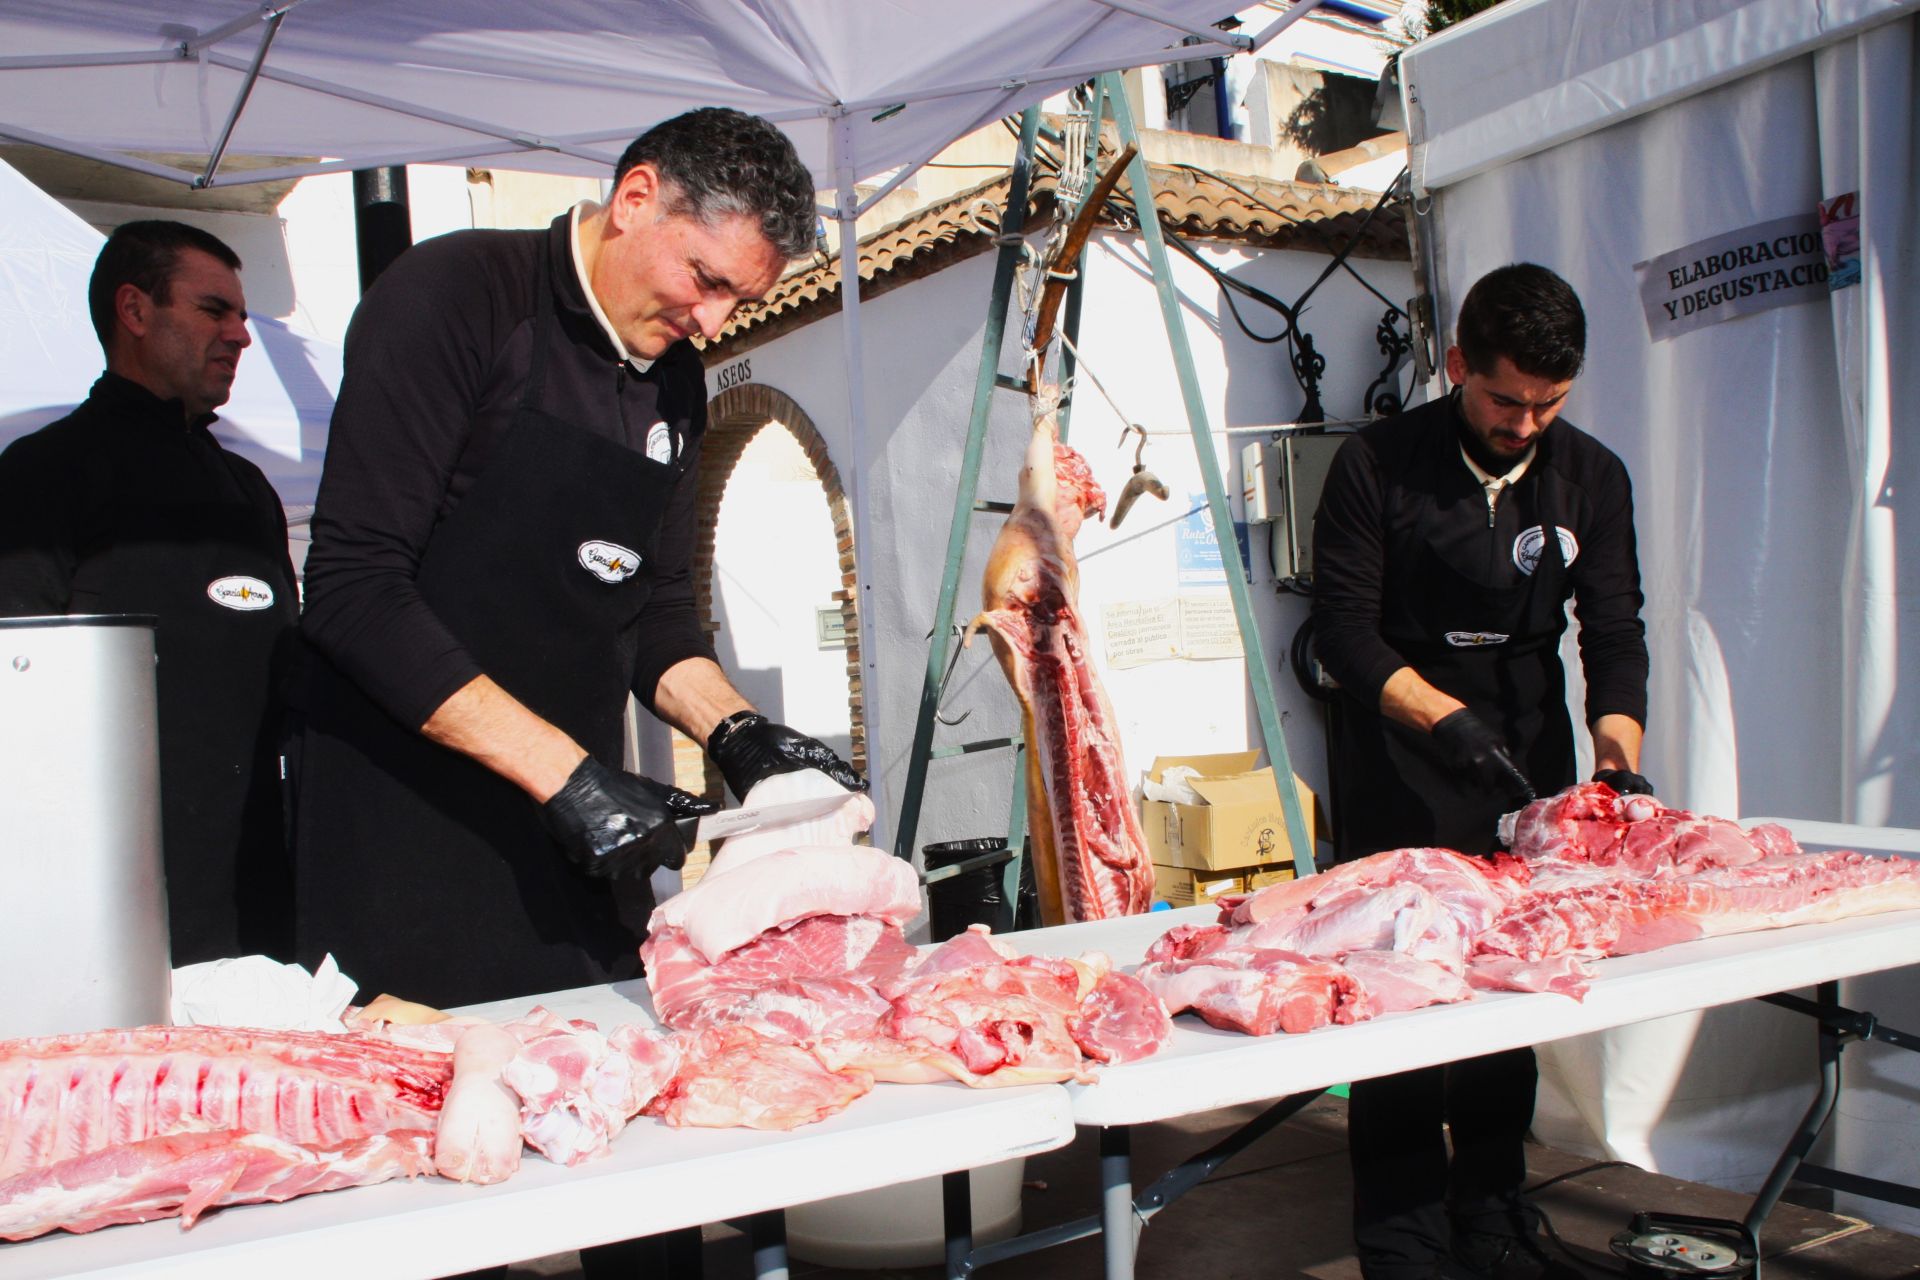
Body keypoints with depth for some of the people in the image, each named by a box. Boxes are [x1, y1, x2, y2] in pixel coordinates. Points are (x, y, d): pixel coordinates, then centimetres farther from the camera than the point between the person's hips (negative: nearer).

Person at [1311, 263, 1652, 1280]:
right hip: (1398, 770, -3)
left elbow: (1614, 633, 1)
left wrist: (1620, 756, -15)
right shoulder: (1377, 465, -7)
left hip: (1529, 763, 4)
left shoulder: (1591, 478, 4)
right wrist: (1447, 717, -20)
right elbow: (1343, 631, -9)